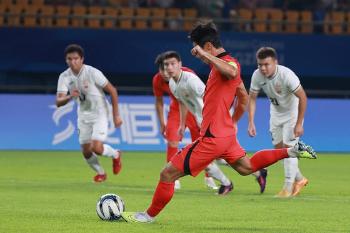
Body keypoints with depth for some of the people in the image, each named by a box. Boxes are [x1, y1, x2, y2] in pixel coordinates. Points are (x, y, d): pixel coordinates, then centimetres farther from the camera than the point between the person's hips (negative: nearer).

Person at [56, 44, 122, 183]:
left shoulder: (92, 73, -21)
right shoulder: (64, 77, -10)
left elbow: (112, 91, -12)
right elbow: (58, 102, -16)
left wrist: (116, 115, -11)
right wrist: (69, 97, -39)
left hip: (99, 113, -5)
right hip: (83, 115, 5)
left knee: (96, 147, -18)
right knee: (86, 151, 5)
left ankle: (115, 155, 15)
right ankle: (100, 173, 33)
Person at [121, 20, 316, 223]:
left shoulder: (227, 62, -18)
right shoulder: (226, 63, 13)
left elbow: (231, 72, -46)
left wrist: (205, 54, -41)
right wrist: (232, 122, 32)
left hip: (212, 138, -10)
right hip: (226, 133, 10)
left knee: (168, 174, -4)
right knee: (246, 167, 27)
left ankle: (149, 215, 8)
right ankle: (291, 151, 19)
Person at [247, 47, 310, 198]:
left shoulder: (286, 75, -35)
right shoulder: (257, 75, -21)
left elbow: (302, 97, -27)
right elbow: (252, 98, -9)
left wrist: (299, 124, -26)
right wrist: (251, 122, -17)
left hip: (292, 111, -6)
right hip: (276, 111, 6)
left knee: (288, 147, -12)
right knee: (278, 148, 9)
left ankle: (288, 187, -5)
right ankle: (299, 179, 26)